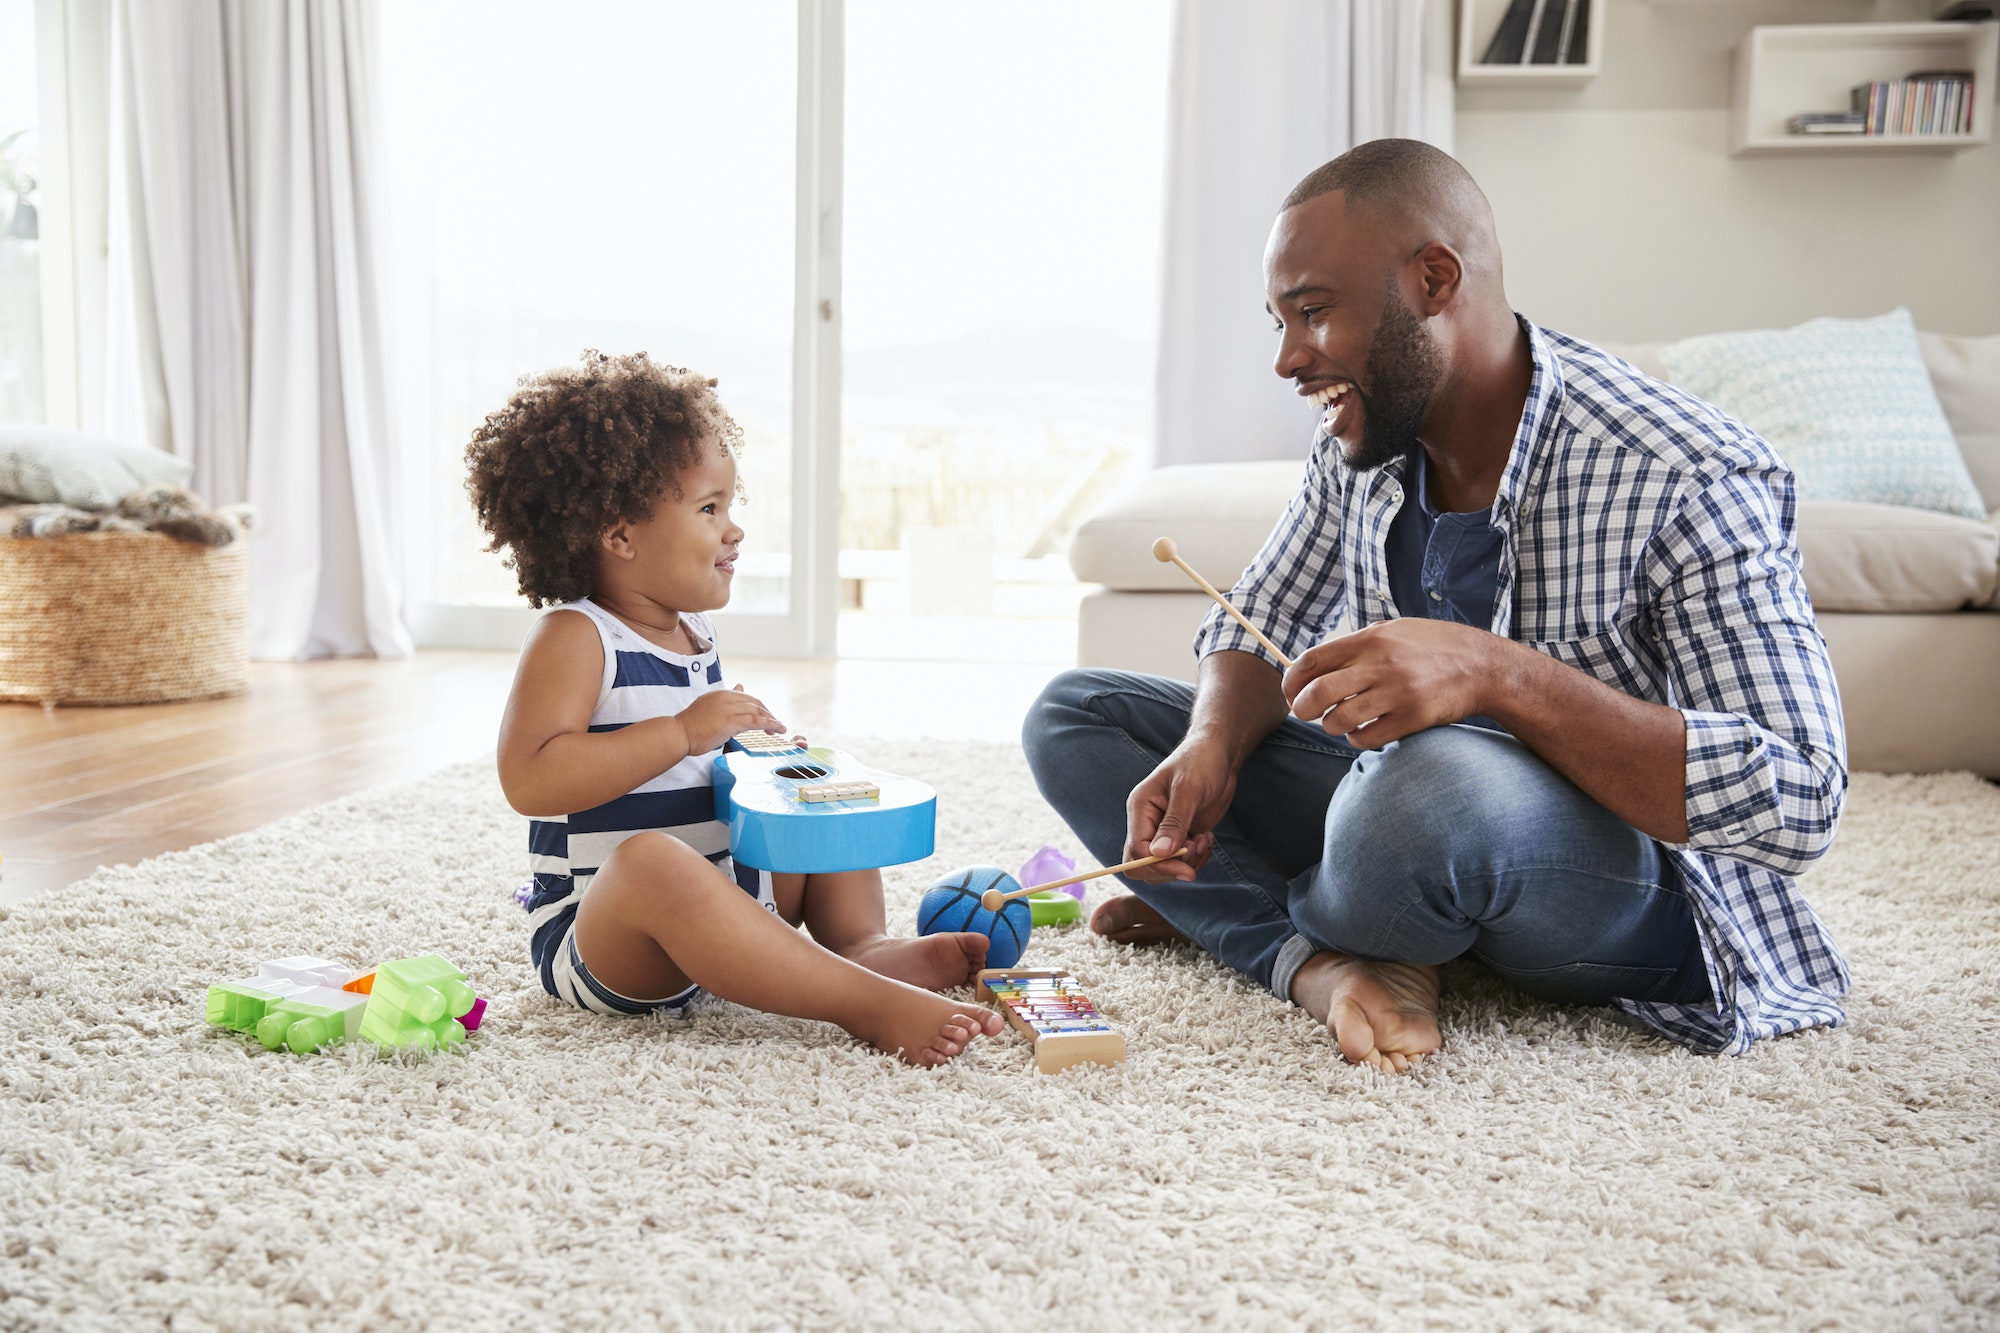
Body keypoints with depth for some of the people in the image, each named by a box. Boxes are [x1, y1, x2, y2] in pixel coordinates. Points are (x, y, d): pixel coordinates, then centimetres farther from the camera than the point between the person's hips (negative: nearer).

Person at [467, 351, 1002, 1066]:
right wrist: (685, 731, -30)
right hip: (593, 940, -9)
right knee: (655, 860, -41)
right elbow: (528, 779, -30)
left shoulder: (694, 630, 10)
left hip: (728, 885, 9)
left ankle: (862, 942, -9)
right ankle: (868, 1004, -41)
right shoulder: (575, 637, -15)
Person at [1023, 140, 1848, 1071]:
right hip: (1406, 805, 7)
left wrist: (1495, 673, -41)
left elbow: (1799, 805, -29)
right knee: (1072, 714, 1)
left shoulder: (1693, 480, -23)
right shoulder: (1361, 439, -3)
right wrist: (1213, 746, -15)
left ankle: (1232, 911, -7)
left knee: (1437, 785, -42)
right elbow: (1257, 626, 9)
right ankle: (1318, 963, -19)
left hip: (1641, 882, -6)